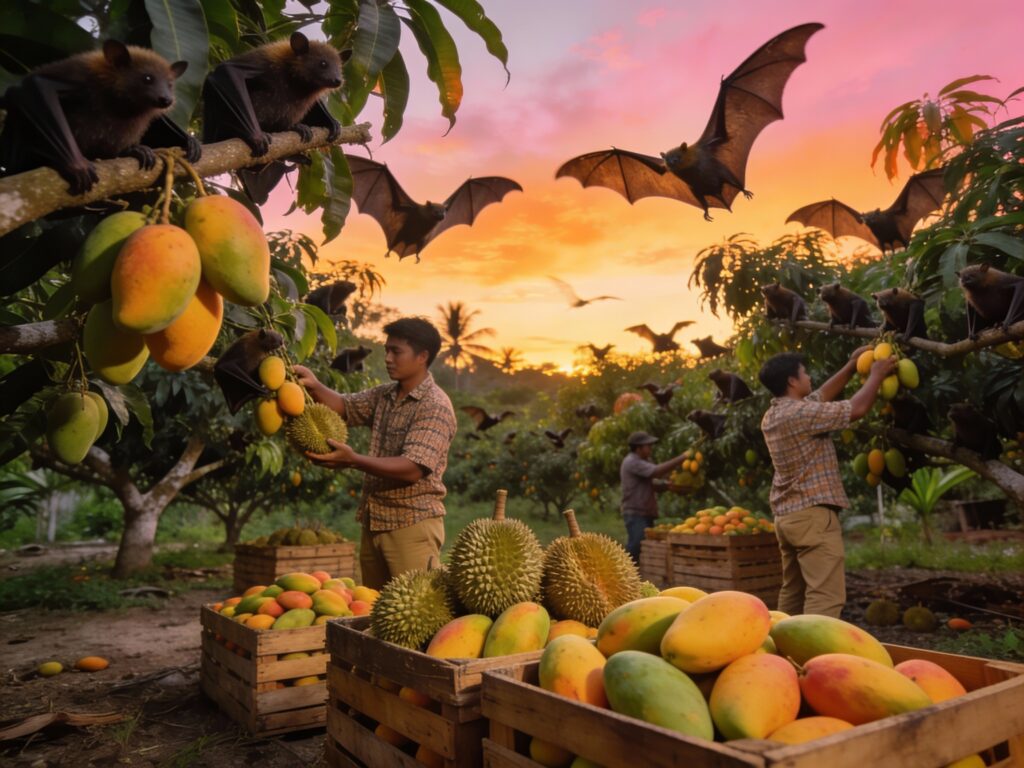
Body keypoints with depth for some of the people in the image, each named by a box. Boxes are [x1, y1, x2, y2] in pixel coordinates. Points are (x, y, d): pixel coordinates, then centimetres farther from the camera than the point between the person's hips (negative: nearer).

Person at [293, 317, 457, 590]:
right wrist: (314, 386, -11)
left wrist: (353, 460, -31)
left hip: (412, 525, -8)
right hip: (374, 521, 8)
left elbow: (413, 468, -23)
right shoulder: (384, 396, 11)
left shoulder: (436, 406, -15)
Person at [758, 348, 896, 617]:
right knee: (825, 595, -10)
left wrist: (852, 365, 25)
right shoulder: (801, 413, -16)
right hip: (812, 515, -10)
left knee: (792, 593, 14)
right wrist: (876, 375, 6)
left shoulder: (772, 415, 12)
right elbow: (857, 409, -10)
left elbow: (823, 394, 23)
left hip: (787, 516, 10)